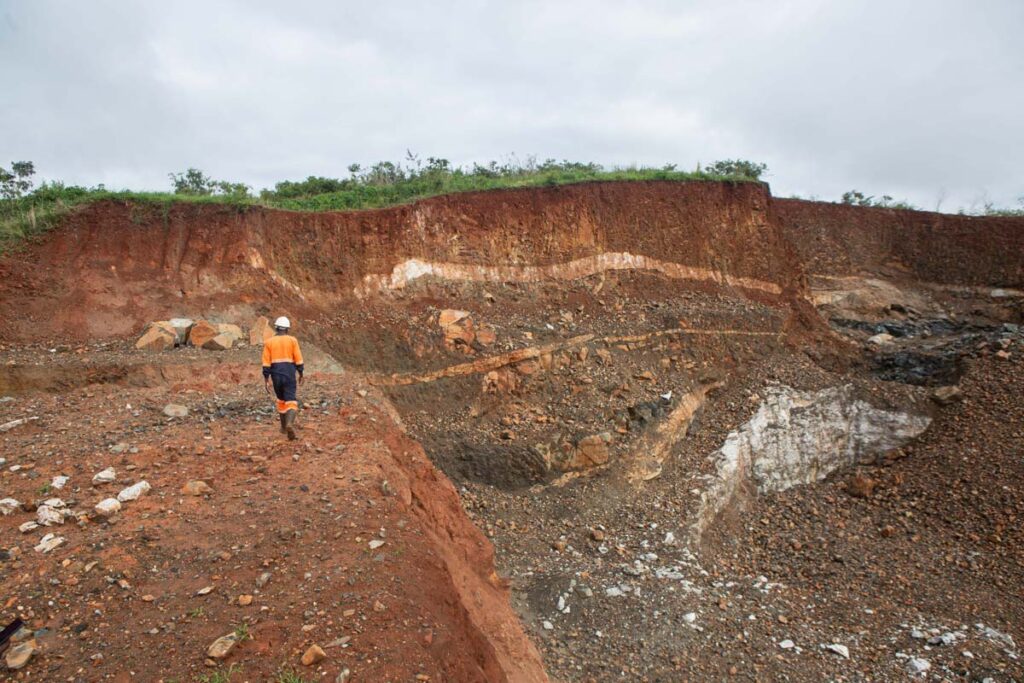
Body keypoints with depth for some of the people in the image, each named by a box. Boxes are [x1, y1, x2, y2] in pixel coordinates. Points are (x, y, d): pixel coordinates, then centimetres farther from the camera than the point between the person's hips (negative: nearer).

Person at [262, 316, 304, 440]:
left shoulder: (269, 342, 2)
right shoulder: (292, 340, -1)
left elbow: (266, 363, -2)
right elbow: (298, 360, -1)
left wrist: (266, 380, 1)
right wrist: (300, 374, 10)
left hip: (276, 374, 2)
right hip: (290, 374, -2)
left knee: (281, 399, 21)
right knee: (291, 401, -3)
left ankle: (284, 427, 28)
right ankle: (290, 424, -29)